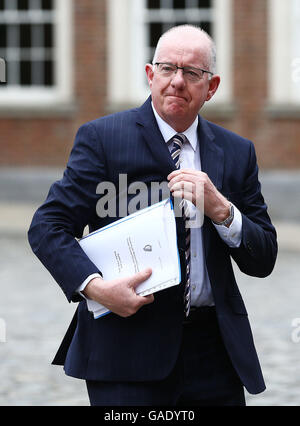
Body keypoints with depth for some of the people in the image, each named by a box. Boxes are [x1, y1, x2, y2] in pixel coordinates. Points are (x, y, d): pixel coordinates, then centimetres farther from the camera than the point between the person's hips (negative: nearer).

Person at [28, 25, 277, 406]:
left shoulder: (237, 153, 12)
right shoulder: (102, 138, 0)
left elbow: (262, 262, 8)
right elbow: (47, 227, -4)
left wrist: (220, 209, -11)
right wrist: (95, 286, -20)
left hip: (215, 354, 4)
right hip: (128, 345, -4)